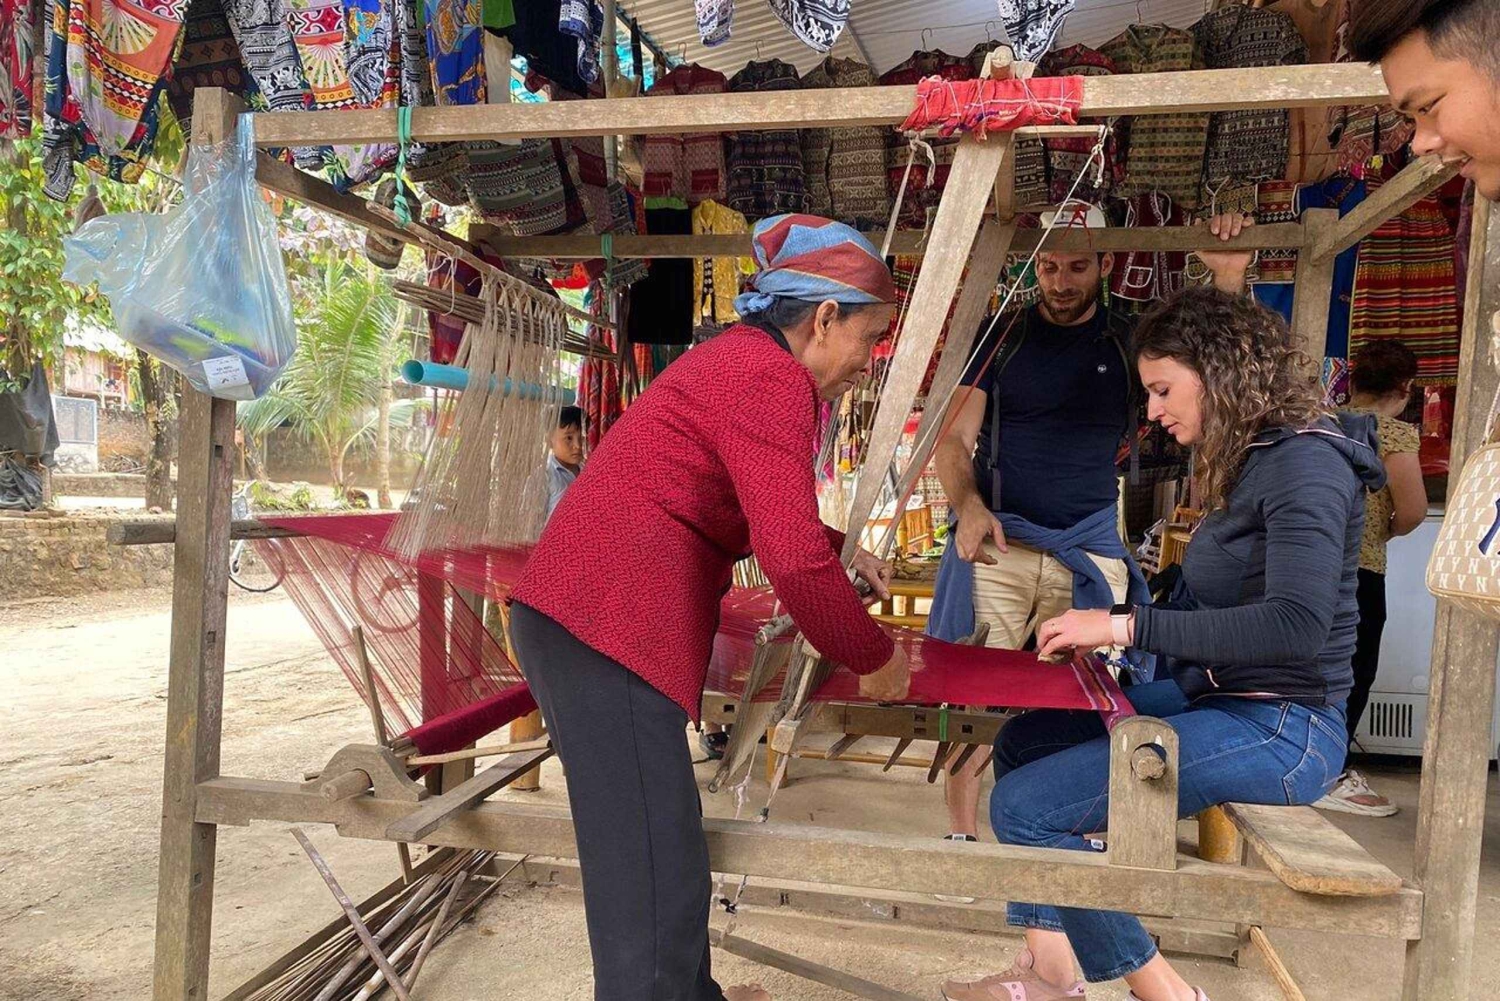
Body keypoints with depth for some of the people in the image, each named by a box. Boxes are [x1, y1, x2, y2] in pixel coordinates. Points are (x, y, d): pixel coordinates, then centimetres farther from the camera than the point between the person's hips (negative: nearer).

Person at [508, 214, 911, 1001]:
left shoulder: (737, 358, 20)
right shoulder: (771, 378, -12)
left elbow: (761, 518, 34)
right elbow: (792, 560, -21)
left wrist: (841, 552, 23)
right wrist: (873, 659, -6)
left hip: (581, 616, 11)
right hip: (609, 630, -11)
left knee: (658, 863, 23)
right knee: (655, 885, -8)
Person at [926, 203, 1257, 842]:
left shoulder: (1130, 344, 12)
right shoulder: (1001, 337, 7)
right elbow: (953, 438, 1)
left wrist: (1229, 280, -7)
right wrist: (969, 507, -20)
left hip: (1092, 553, 2)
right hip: (997, 545, -1)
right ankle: (961, 835, 9)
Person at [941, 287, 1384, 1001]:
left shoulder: (1305, 462, -17)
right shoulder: (1247, 462, 12)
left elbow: (1296, 625, -30)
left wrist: (1128, 626, -26)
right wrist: (1104, 622, 2)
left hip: (1279, 728, -10)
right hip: (1211, 695, 10)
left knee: (1023, 806, -17)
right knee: (1021, 743, 9)